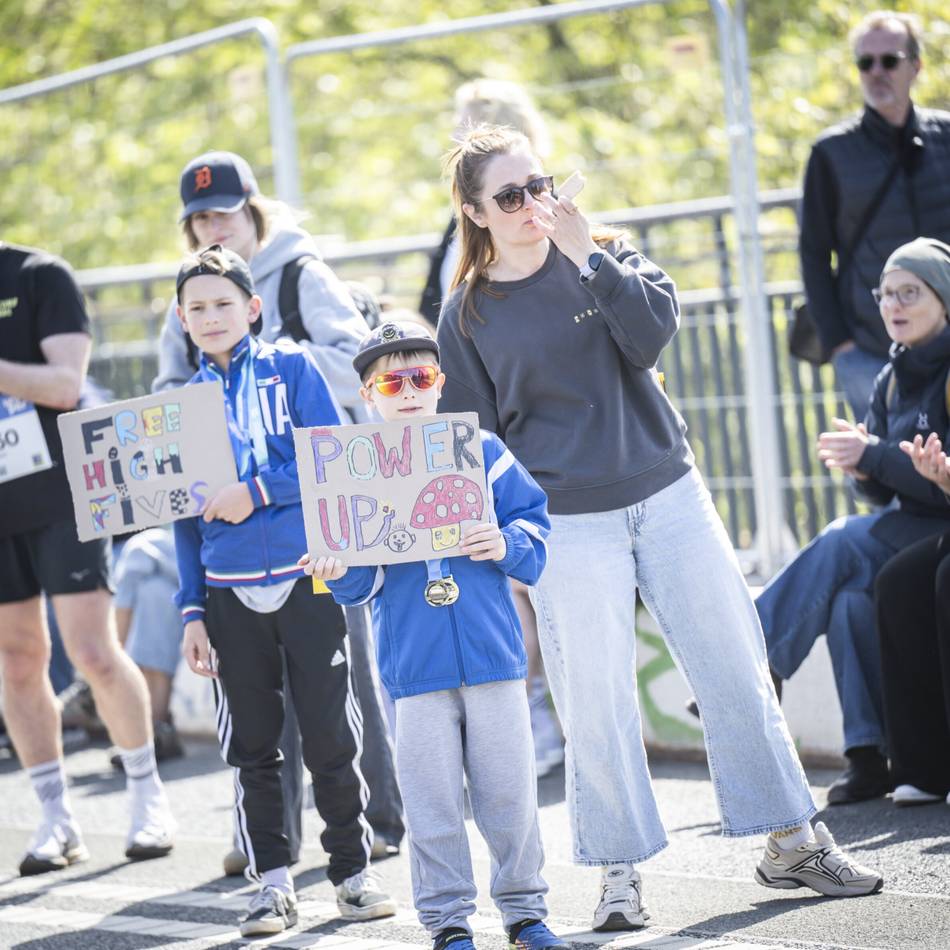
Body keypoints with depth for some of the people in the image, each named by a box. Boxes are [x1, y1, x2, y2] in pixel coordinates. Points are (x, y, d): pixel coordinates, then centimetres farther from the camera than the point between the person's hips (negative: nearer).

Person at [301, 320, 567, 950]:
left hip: (492, 654, 0)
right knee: (433, 802, 3)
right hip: (415, 666, 0)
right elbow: (361, 582, 4)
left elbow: (535, 519, 6)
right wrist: (339, 572, -18)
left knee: (508, 791, 5)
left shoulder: (481, 451, 3)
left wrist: (508, 545, -14)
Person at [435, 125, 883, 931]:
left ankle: (793, 843, 12)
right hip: (569, 525, -2)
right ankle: (621, 873, 10)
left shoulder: (603, 255, 7)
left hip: (668, 494, 2)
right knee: (596, 704, -2)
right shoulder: (468, 316, 2)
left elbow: (653, 332, -11)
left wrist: (587, 255, -18)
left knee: (735, 669, 3)